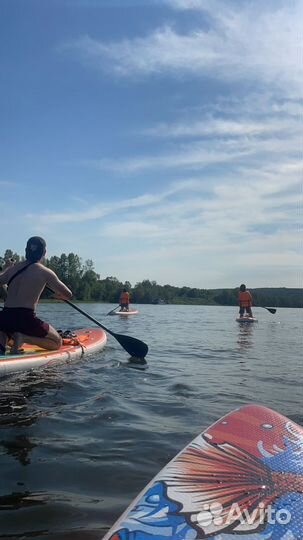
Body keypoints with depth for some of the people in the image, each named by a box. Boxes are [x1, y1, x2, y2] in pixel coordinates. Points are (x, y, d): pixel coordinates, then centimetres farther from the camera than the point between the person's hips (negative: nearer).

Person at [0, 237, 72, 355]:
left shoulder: (13, 268, 10)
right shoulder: (45, 272, -2)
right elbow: (68, 295, 1)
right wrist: (58, 296, 25)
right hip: (26, 318, -5)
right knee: (57, 342, 13)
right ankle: (23, 338, -10)